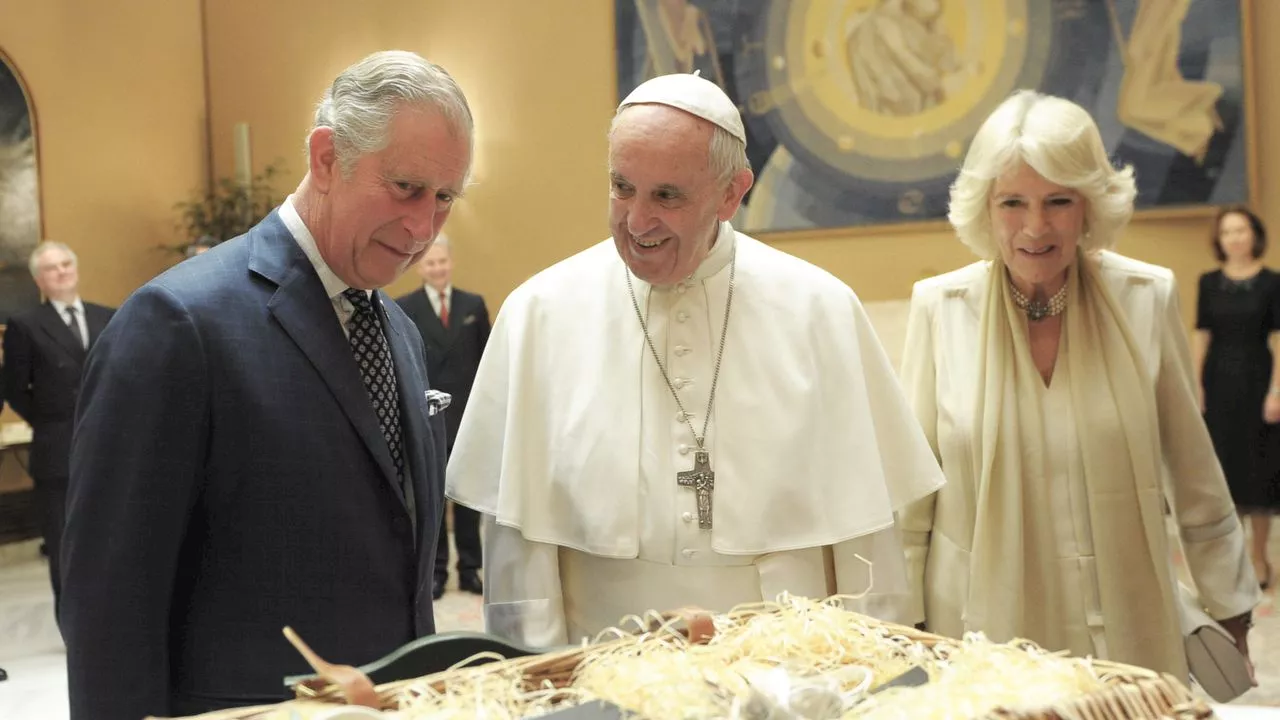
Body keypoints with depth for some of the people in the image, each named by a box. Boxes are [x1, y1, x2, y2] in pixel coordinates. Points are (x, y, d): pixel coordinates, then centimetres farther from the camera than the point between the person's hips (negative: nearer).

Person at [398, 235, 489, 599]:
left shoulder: (474, 304, 6)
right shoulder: (404, 308, -1)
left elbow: (486, 359, 7)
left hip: (469, 416, 2)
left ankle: (470, 568, 18)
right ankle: (435, 571, 16)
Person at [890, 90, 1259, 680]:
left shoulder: (1145, 299, -5)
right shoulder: (939, 307, -7)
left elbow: (1196, 476, 4)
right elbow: (910, 491, -1)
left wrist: (1230, 618, 8)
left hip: (1127, 632, 1)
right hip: (982, 636, 0)